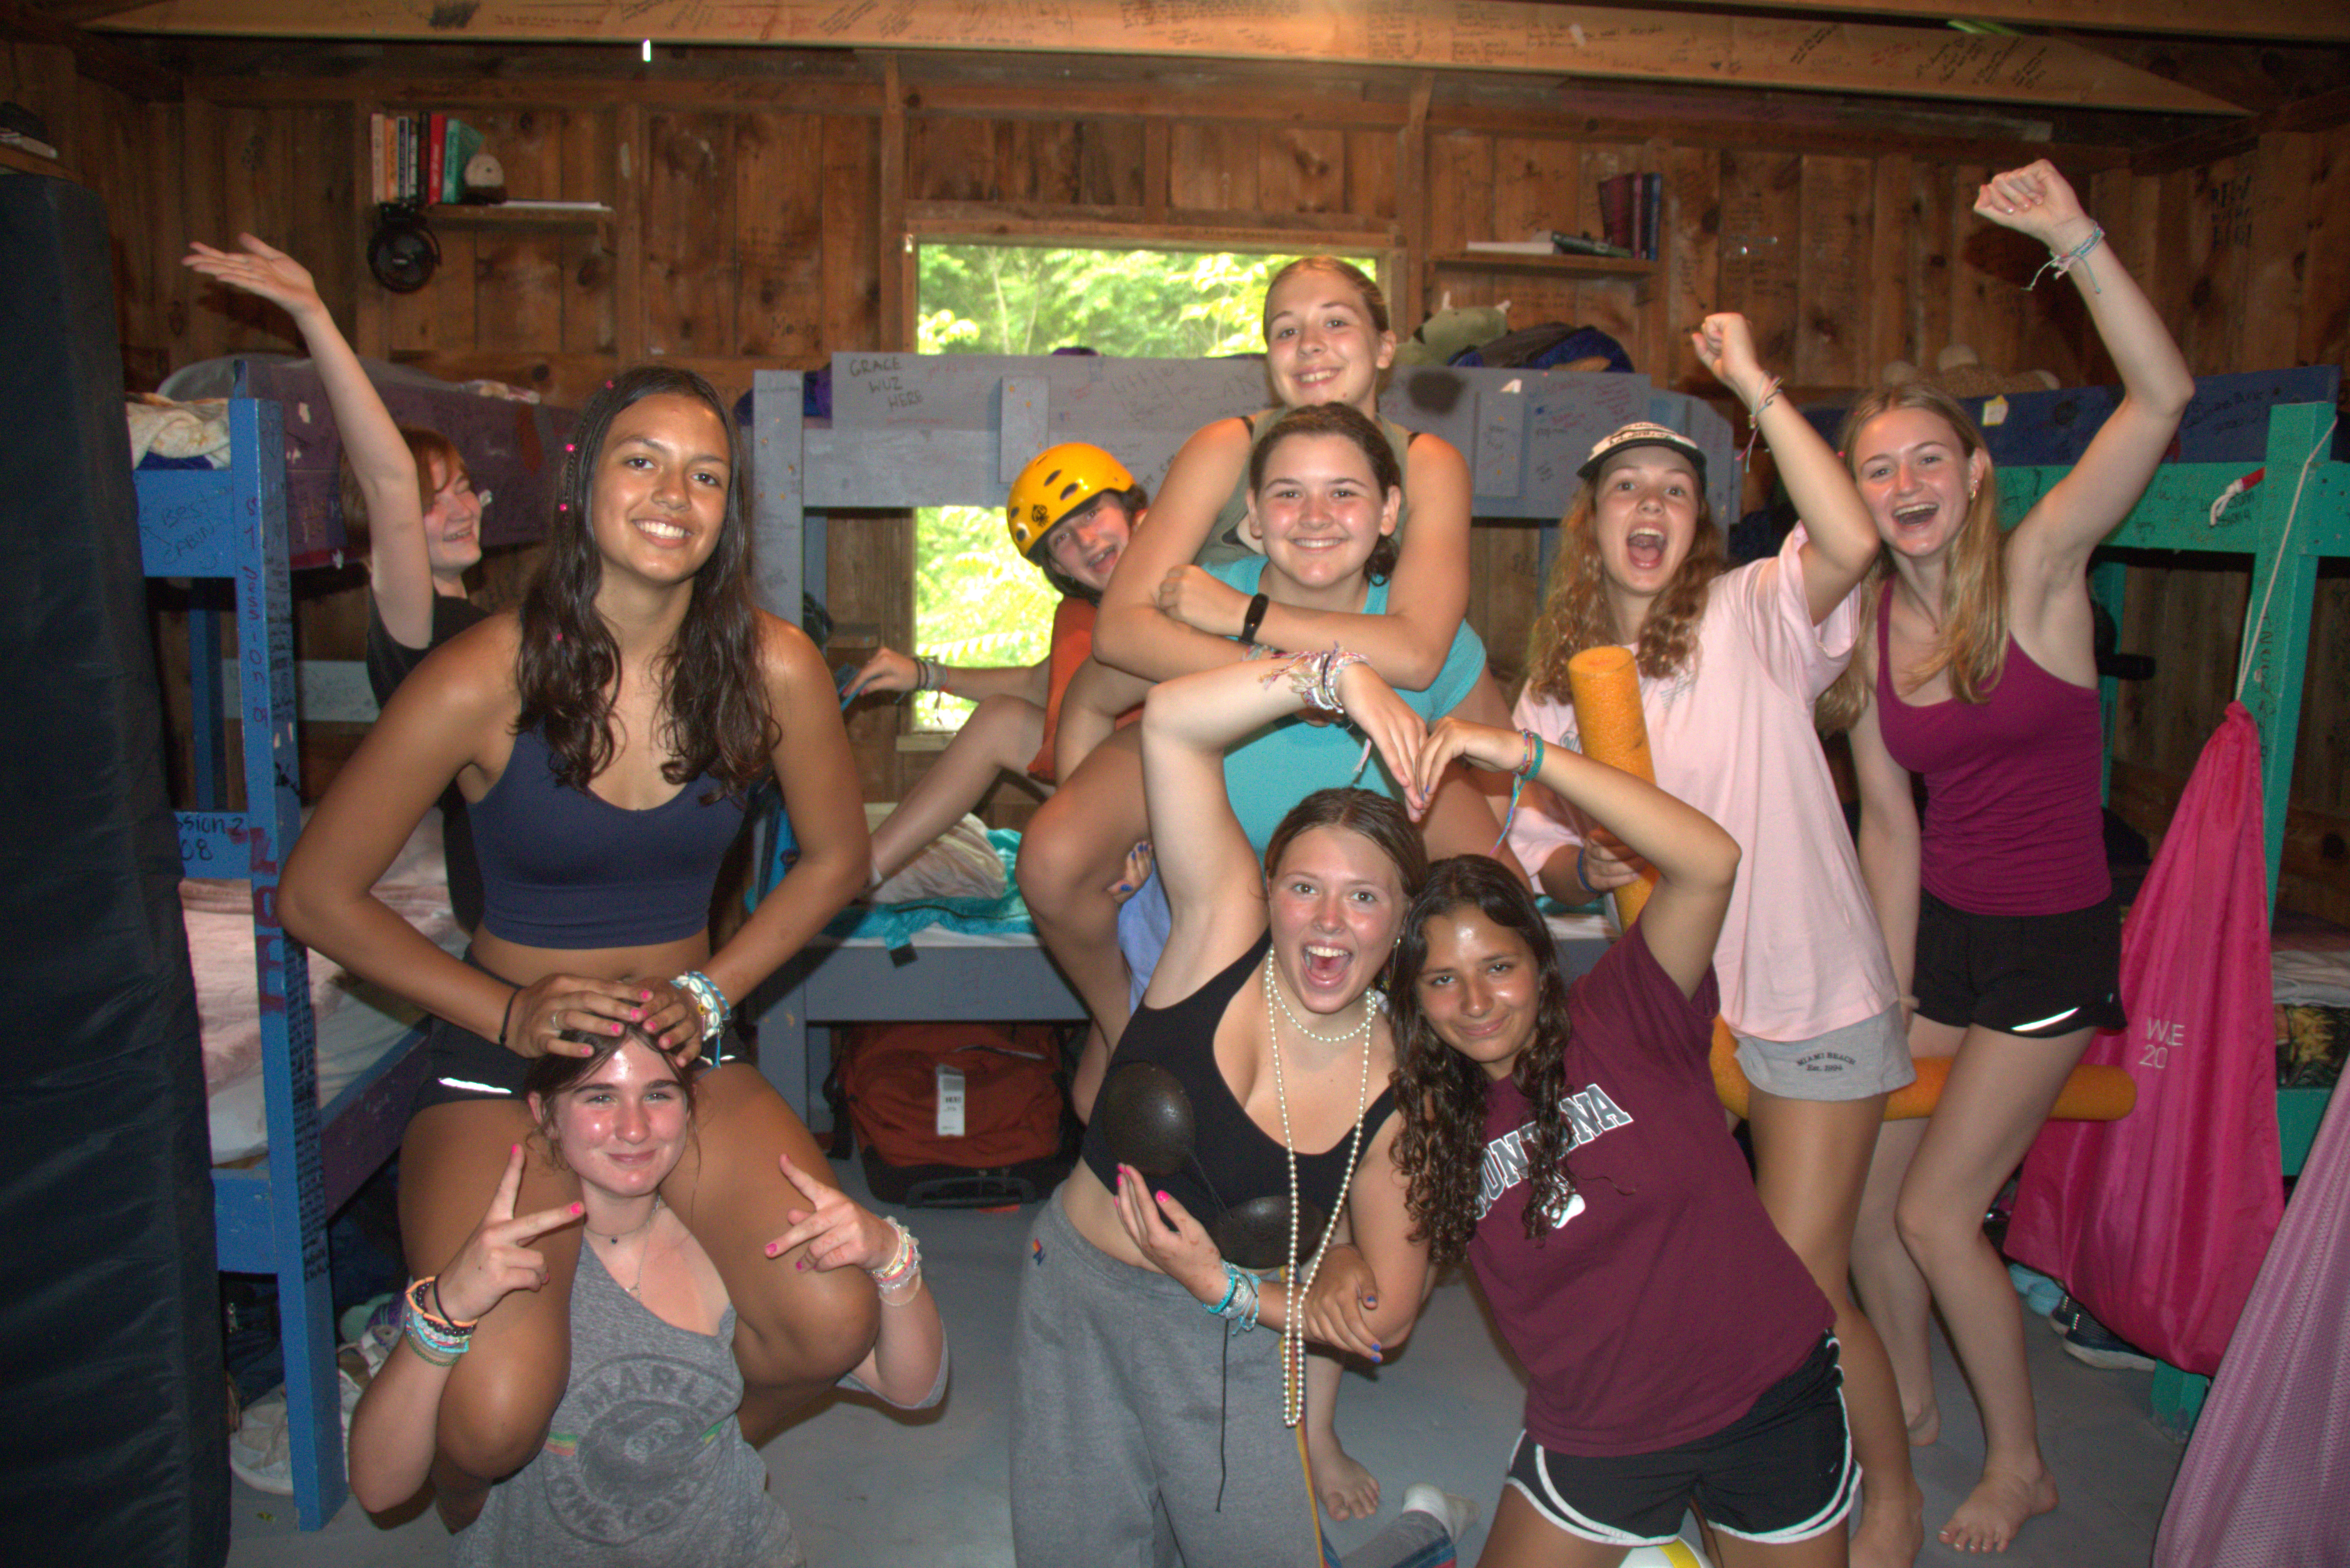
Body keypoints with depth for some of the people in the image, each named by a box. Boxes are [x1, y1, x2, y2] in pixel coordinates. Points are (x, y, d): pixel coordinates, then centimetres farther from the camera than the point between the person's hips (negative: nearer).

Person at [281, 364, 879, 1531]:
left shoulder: (772, 670, -9)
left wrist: (711, 992, -6)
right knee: (494, 1417, -23)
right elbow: (317, 894, -5)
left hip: (686, 1052, 2)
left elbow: (834, 859, 7)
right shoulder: (485, 679, -15)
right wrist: (508, 1014, -13)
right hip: (504, 1056, -2)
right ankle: (471, 1524, 19)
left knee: (830, 1325, -21)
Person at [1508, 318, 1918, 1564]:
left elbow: (1851, 542, -32)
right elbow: (1537, 861, 9)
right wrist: (1587, 865, -14)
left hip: (1812, 999, -4)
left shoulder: (1753, 619, -10)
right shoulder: (1554, 687, 4)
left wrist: (1755, 385, -27)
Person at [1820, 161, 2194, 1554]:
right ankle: (1908, 1398, 38)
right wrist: (1893, 992, 3)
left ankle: (2021, 1469, 23)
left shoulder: (2037, 573, -13)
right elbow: (1889, 823, 2)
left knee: (1936, 1212, -2)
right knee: (1861, 1192, 10)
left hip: (2053, 942, -5)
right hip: (1935, 927, 5)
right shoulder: (1867, 624, -2)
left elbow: (2164, 398, -27)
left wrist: (2078, 241, -36)